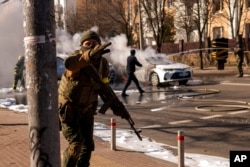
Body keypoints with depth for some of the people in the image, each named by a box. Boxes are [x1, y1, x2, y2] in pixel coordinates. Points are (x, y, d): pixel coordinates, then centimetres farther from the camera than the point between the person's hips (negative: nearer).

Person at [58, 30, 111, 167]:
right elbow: (70, 63, -57)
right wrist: (90, 55, -77)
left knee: (88, 145, 10)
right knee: (76, 144, -15)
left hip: (86, 109, 6)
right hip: (68, 109, -6)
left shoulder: (103, 63, -9)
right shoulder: (77, 57, -28)